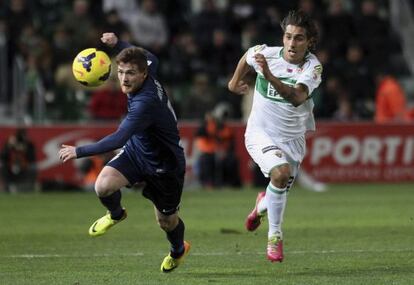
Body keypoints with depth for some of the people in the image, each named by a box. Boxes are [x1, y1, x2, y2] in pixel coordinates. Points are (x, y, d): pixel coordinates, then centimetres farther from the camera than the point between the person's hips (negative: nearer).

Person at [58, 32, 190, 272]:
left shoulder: (146, 102, -38)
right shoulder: (149, 77, -14)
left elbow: (118, 139, -42)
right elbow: (151, 59, 13)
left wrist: (79, 152, -37)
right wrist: (118, 44, 10)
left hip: (165, 165, -7)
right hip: (136, 151, 7)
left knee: (166, 220, 14)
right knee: (104, 185, -21)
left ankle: (179, 250, 49)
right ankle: (116, 214, 14)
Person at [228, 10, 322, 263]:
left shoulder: (313, 67, -18)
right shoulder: (265, 54, -14)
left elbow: (297, 97, -38)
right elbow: (247, 57, 14)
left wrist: (270, 76, -49)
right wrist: (235, 81, 25)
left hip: (292, 139, 2)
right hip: (261, 134, -2)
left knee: (281, 193, 9)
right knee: (281, 172, -28)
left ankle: (262, 205, 48)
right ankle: (275, 237, -14)